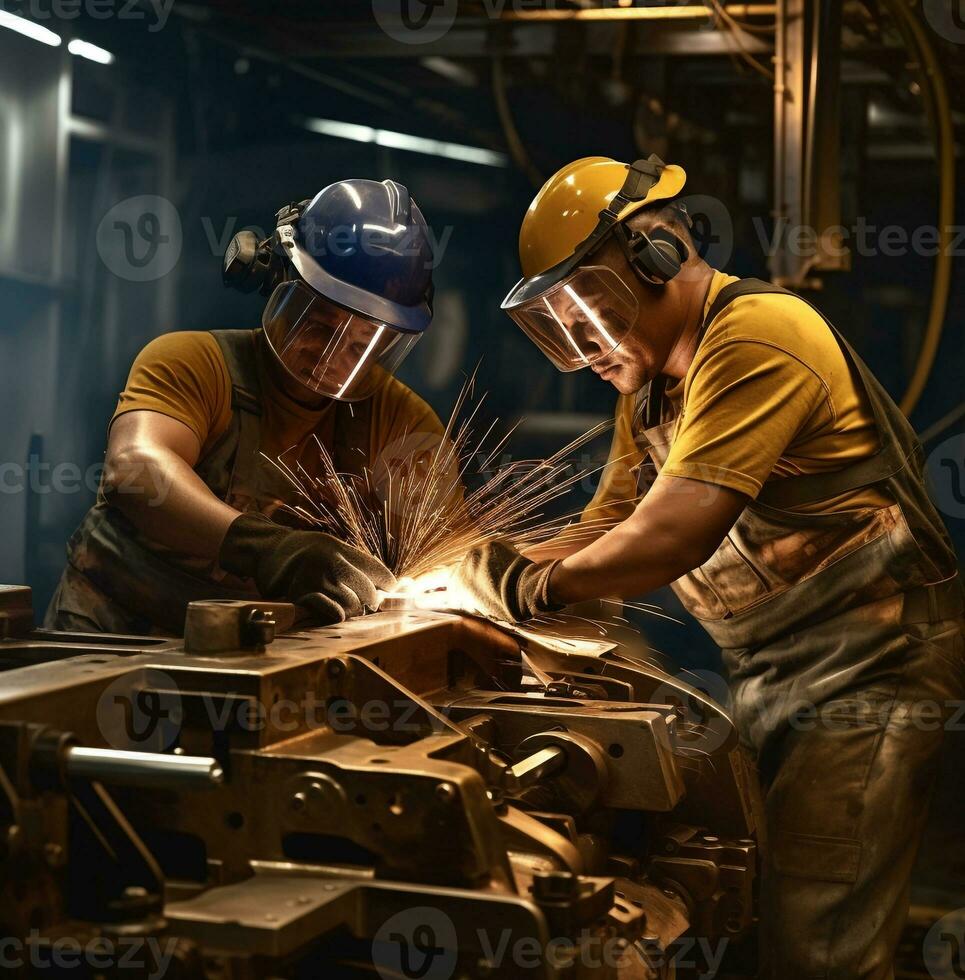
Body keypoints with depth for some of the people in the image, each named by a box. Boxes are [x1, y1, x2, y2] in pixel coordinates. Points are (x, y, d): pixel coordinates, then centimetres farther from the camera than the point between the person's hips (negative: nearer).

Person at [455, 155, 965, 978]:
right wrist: (505, 573, -7)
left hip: (862, 670, -9)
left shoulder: (755, 336, -20)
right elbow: (609, 536, 11)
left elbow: (673, 537, -26)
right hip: (767, 674, 9)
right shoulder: (649, 386, 12)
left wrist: (536, 587, -14)